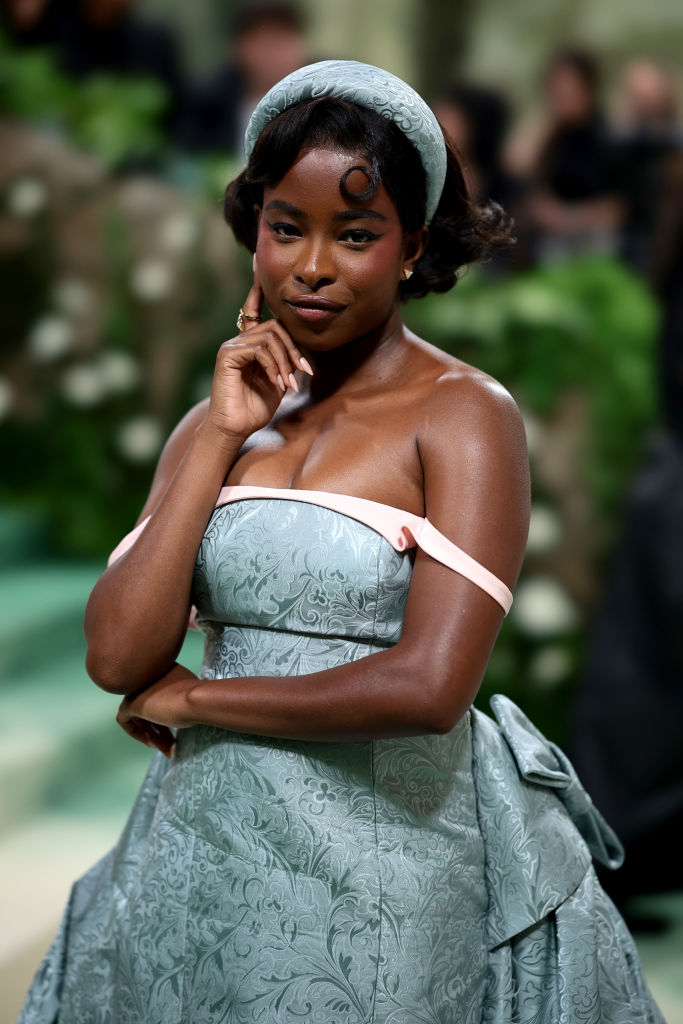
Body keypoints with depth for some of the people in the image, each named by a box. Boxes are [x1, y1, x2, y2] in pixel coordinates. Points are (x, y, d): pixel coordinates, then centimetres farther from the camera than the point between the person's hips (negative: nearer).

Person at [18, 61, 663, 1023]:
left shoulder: (465, 416, -9)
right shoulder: (222, 422, 7)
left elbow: (429, 683, -21)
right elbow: (118, 656, -5)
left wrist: (194, 699, -9)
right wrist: (220, 436, -7)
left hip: (393, 842, -4)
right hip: (212, 844, 5)